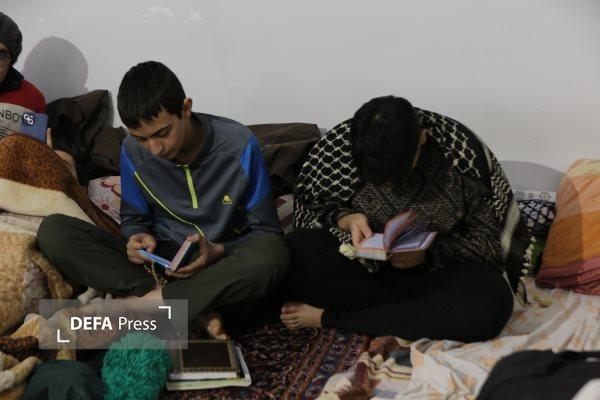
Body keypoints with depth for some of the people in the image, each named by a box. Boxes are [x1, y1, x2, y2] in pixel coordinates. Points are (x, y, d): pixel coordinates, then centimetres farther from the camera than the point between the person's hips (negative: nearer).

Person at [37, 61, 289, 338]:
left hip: (222, 269, -3)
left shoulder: (238, 145, -14)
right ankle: (195, 308, -26)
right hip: (159, 264, 3)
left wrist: (218, 252, -26)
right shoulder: (133, 151, -5)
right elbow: (133, 219, 10)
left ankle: (147, 302, -24)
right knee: (52, 231, -16)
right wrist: (136, 239, -14)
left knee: (272, 255, -38)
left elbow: (266, 233, -7)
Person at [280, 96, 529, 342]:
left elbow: (491, 241, -10)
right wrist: (344, 218, -20)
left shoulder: (463, 153, -18)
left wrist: (429, 253, -26)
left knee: (491, 303, -35)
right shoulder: (343, 143, -13)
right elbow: (309, 206, 1)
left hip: (437, 270, -1)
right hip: (366, 265, 1)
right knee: (294, 254, -25)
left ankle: (329, 318, -22)